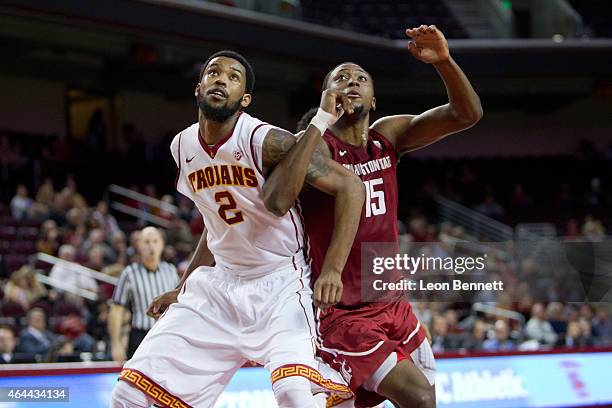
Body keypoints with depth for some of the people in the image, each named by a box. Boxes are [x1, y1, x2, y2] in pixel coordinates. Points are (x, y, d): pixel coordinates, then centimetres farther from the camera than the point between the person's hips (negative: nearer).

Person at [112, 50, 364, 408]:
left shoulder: (265, 141, -18)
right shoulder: (183, 147, 3)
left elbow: (350, 186, -18)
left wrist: (333, 269, -25)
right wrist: (183, 289, 20)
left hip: (280, 285, -6)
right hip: (219, 283, 6)